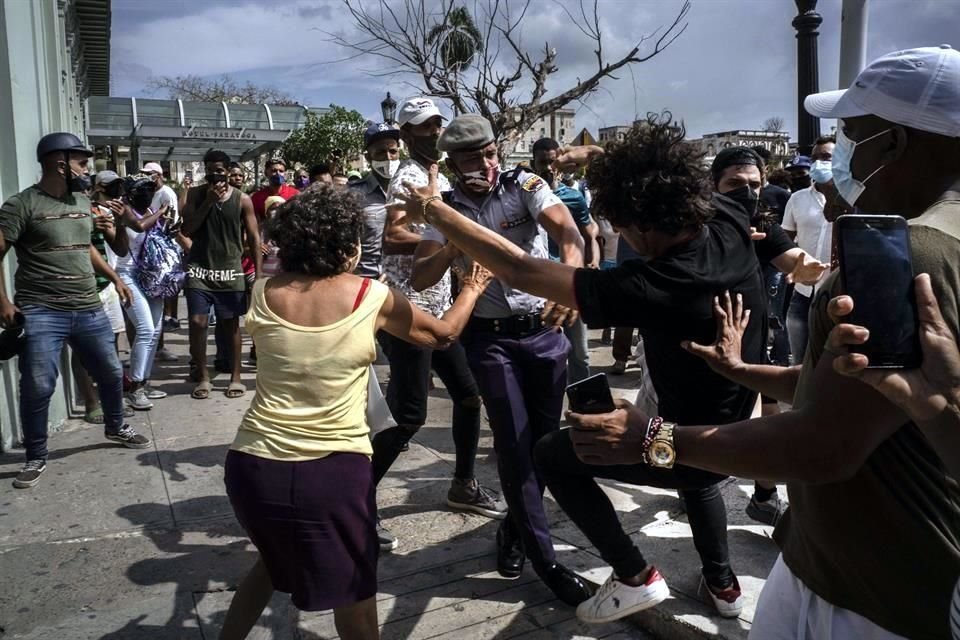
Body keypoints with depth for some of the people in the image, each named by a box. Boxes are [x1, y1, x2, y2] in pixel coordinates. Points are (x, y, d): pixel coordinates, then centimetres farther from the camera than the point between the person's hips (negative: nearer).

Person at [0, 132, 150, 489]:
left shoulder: (82, 202, 12)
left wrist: (114, 278, 23)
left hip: (89, 310, 6)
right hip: (40, 312, -6)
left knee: (111, 373, 15)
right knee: (38, 388, -2)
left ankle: (115, 428, 40)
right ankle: (36, 457, 16)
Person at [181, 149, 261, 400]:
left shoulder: (242, 199, 0)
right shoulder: (195, 194, 2)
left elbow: (254, 238, 1)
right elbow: (187, 230, -6)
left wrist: (258, 274, -5)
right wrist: (208, 201, -13)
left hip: (230, 270, 0)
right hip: (199, 268, 1)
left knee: (231, 324, 6)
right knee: (197, 322, -3)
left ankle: (235, 377, 16)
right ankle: (203, 377, 11)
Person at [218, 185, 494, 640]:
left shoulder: (263, 294, 1)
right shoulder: (373, 297, -5)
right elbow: (443, 335, 12)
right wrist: (472, 288, 28)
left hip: (253, 463, 4)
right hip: (333, 470, -4)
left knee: (274, 560, 33)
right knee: (352, 593, 18)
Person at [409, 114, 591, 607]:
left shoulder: (525, 185, -6)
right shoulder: (445, 210, 0)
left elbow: (567, 231, -23)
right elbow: (420, 278, -9)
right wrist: (456, 242, -26)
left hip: (544, 328, 1)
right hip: (490, 337, -1)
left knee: (544, 436, 9)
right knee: (515, 442, -4)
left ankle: (515, 529, 35)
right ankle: (545, 561, 9)